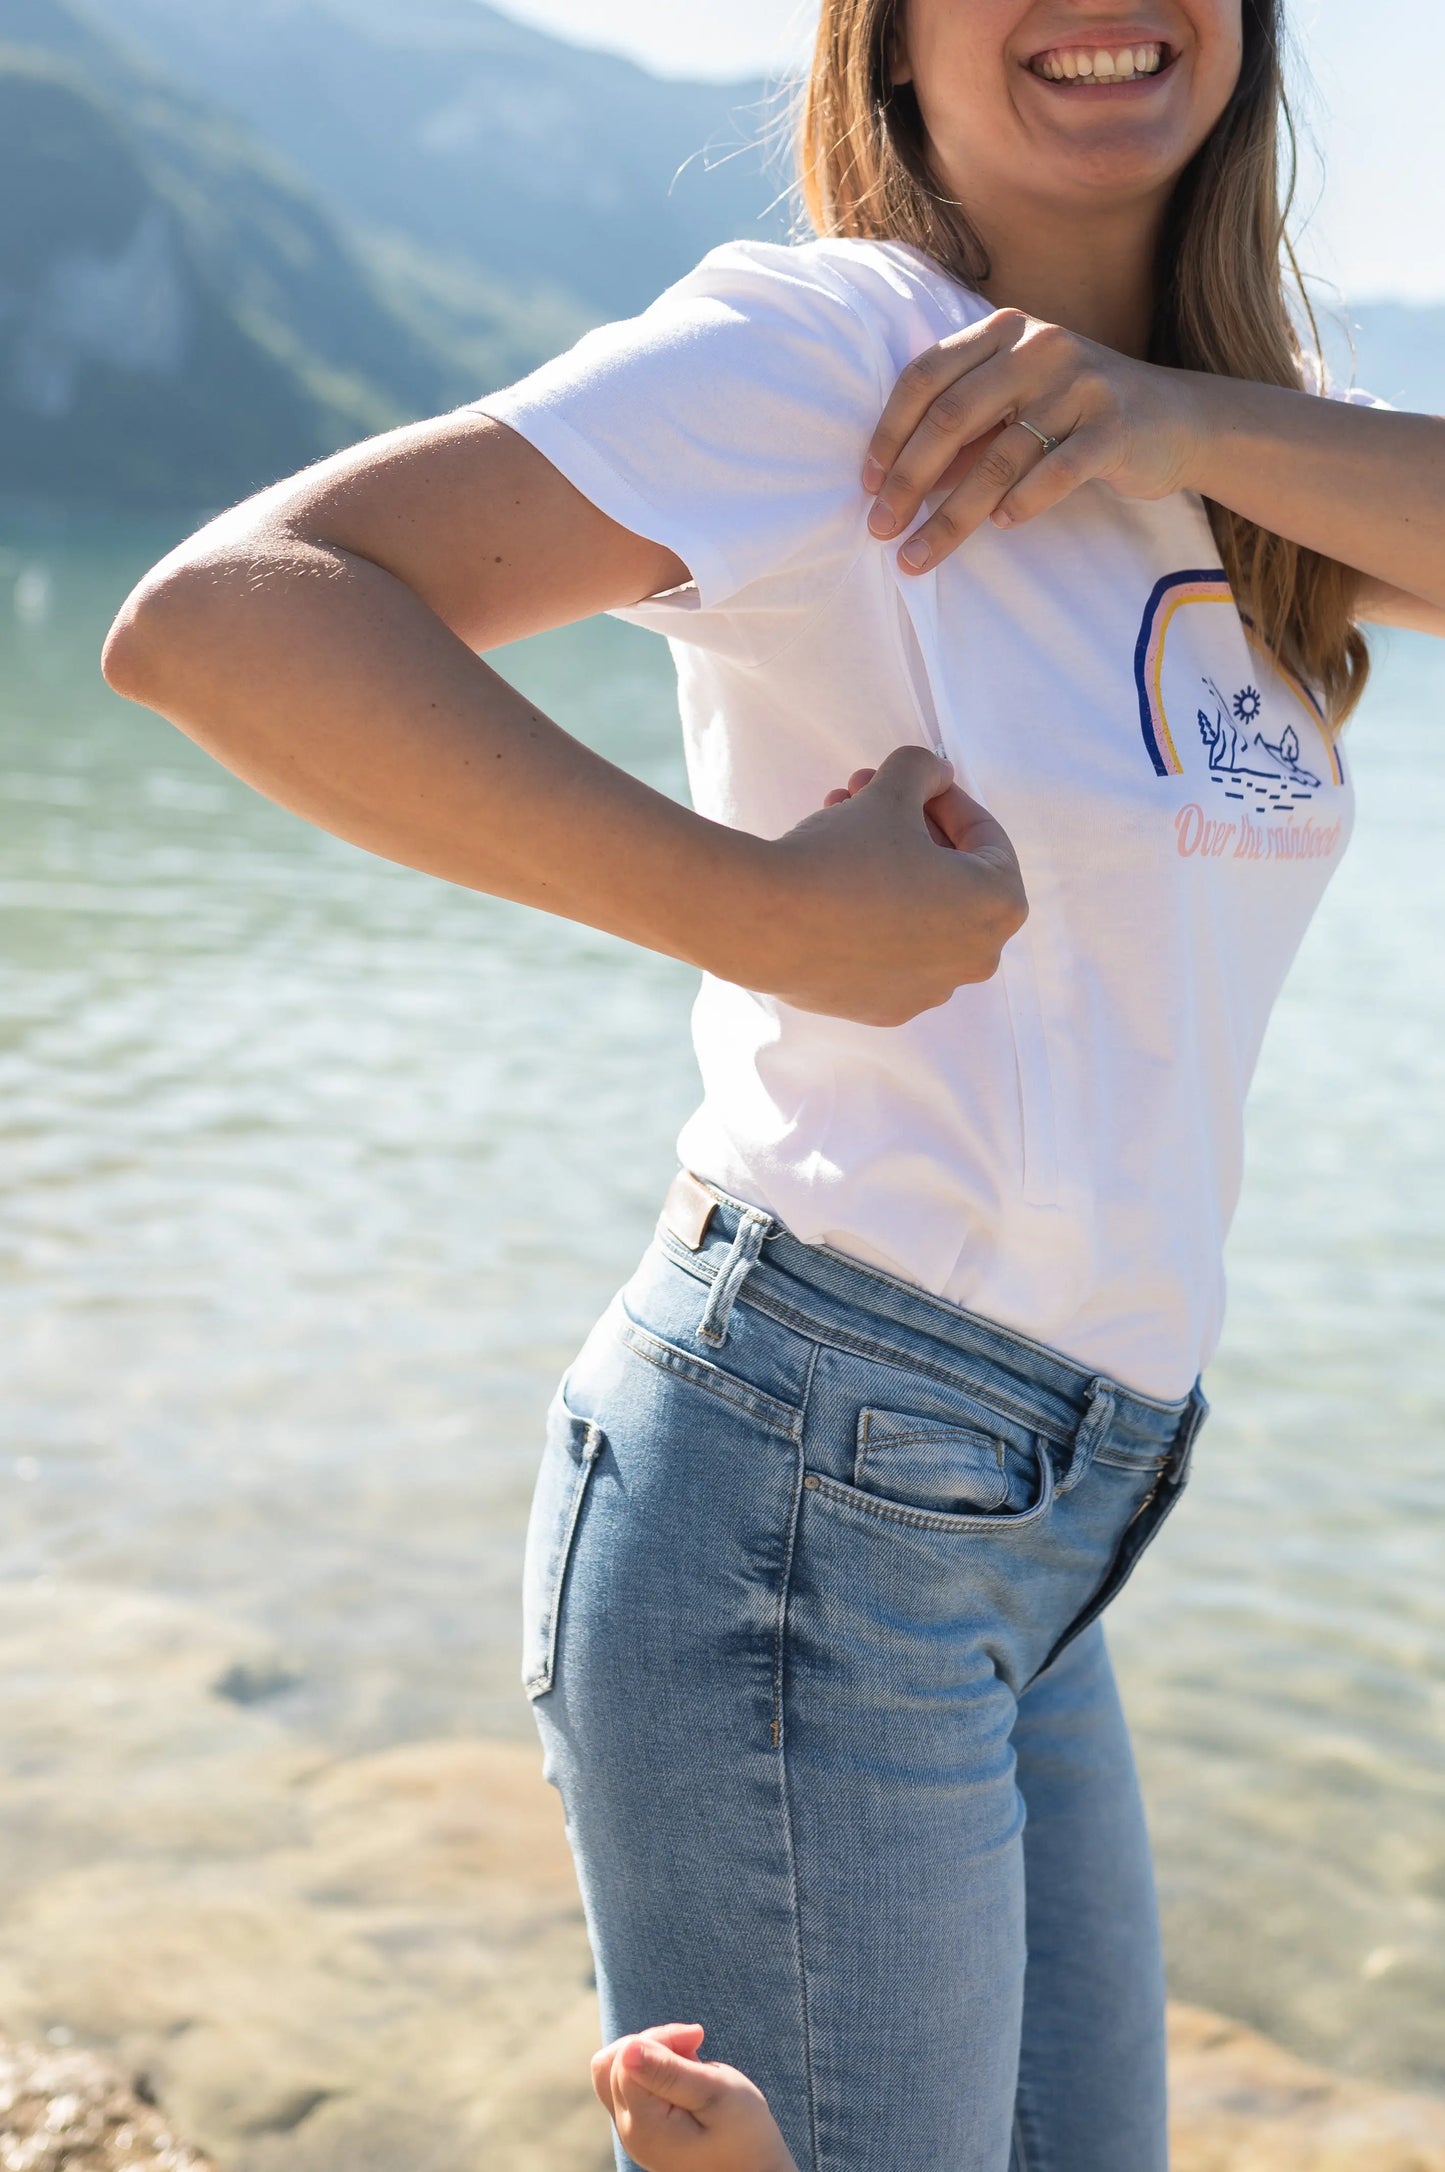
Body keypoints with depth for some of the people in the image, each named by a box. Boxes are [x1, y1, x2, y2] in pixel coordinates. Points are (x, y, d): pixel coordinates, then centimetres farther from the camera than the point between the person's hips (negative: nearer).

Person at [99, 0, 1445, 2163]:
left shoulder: (1240, 437, 11)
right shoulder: (830, 343, -12)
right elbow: (219, 616, -21)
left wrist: (1189, 425, -17)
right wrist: (769, 906, -23)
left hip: (1025, 1541, 8)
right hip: (808, 1492, -8)